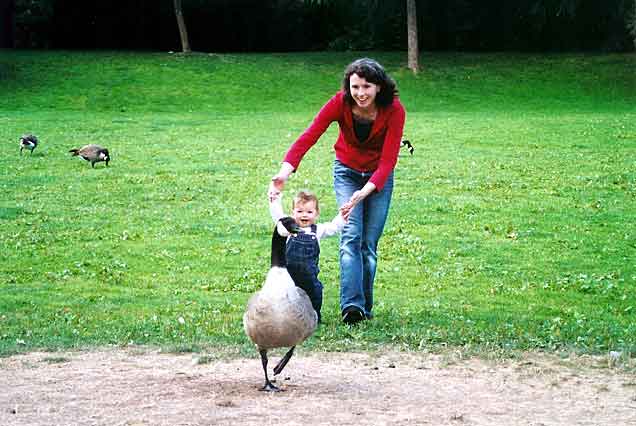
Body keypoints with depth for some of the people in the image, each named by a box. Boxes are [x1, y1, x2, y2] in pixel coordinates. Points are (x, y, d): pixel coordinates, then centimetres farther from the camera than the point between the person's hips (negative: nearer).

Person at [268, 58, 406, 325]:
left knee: (369, 243, 1)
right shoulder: (340, 103, -25)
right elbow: (308, 137, -34)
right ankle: (352, 304, -27)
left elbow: (388, 159, -30)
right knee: (351, 236, -17)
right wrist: (285, 171, -50)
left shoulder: (394, 110, -26)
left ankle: (365, 307, 13)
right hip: (347, 172, 0)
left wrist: (364, 193, -44)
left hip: (379, 176, 0)